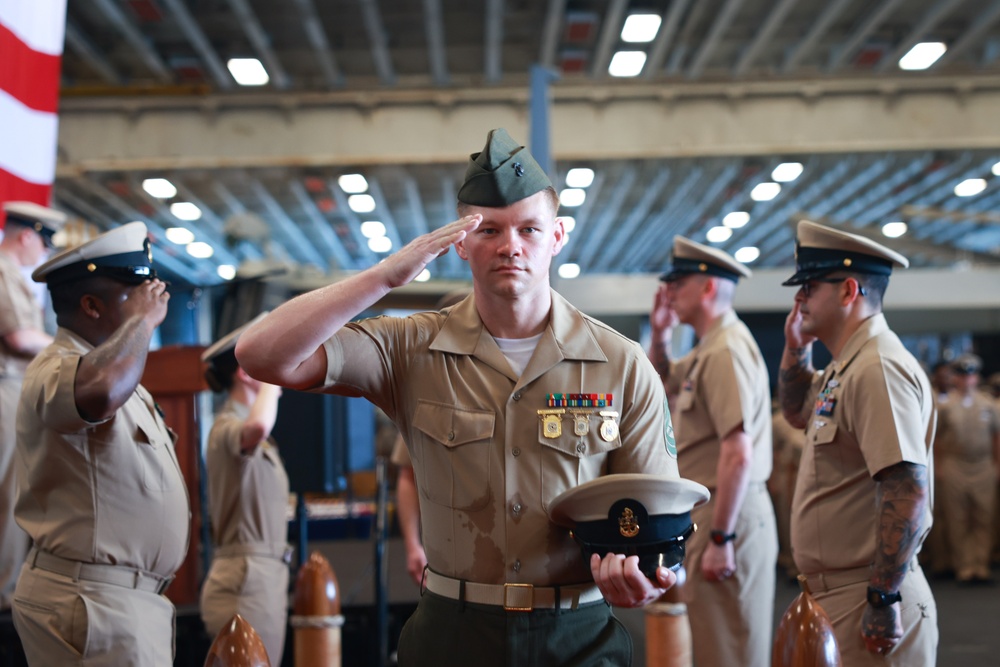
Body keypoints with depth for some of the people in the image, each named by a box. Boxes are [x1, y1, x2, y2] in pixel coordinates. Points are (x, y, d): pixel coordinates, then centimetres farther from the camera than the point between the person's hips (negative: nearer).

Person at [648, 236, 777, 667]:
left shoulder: (725, 352, -18)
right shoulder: (708, 349, 13)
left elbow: (738, 455, -25)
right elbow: (663, 382, 33)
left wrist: (720, 539, -24)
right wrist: (660, 334, 15)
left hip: (727, 517, -10)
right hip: (711, 516, 10)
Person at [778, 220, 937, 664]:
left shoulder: (878, 369, -19)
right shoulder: (846, 368, 13)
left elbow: (909, 491, -26)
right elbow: (797, 412, 34)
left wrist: (883, 599, -26)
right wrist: (796, 346, 17)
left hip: (865, 598, -10)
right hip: (835, 593, 10)